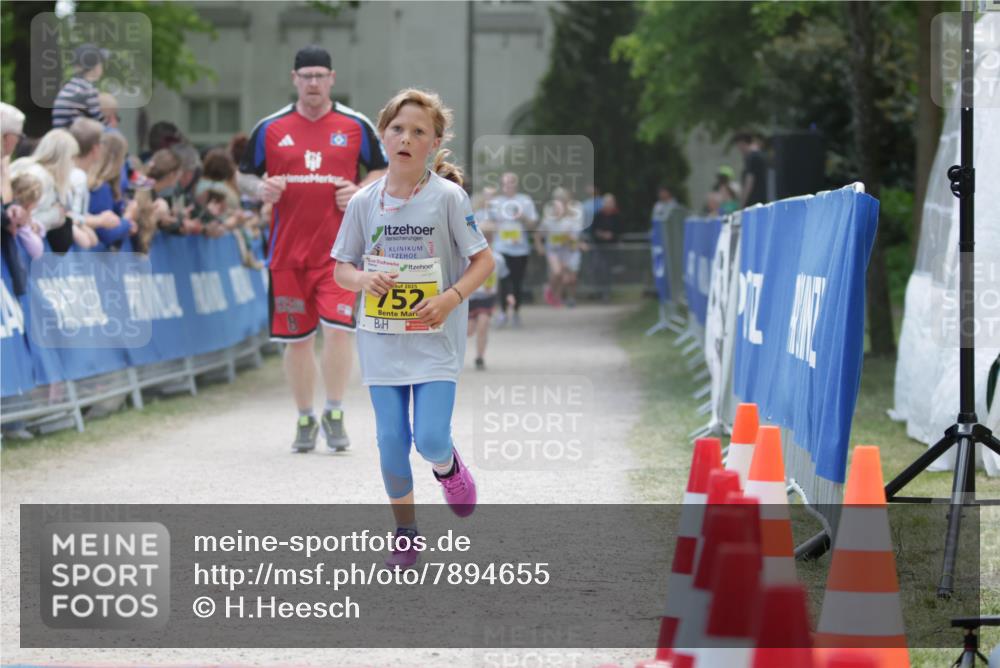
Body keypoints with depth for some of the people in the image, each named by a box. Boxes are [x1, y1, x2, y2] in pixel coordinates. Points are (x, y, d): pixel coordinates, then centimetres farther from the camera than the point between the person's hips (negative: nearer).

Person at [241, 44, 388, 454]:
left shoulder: (355, 126, 4)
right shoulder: (270, 128, 5)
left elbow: (384, 171, 14)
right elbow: (244, 176, 14)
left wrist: (360, 193, -6)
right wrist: (260, 190, -8)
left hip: (339, 249, -1)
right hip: (287, 249, 1)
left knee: (338, 329, -12)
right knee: (296, 338, 6)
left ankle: (334, 414, 3)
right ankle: (305, 420, 19)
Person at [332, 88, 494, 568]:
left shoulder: (448, 196, -8)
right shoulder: (364, 201, 0)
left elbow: (483, 260, -4)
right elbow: (341, 268, 7)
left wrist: (451, 298, -19)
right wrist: (363, 280, -15)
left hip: (435, 336, -2)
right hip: (382, 340, 3)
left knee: (430, 438, -13)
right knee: (391, 440, 2)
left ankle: (448, 466, 24)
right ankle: (404, 531, 20)